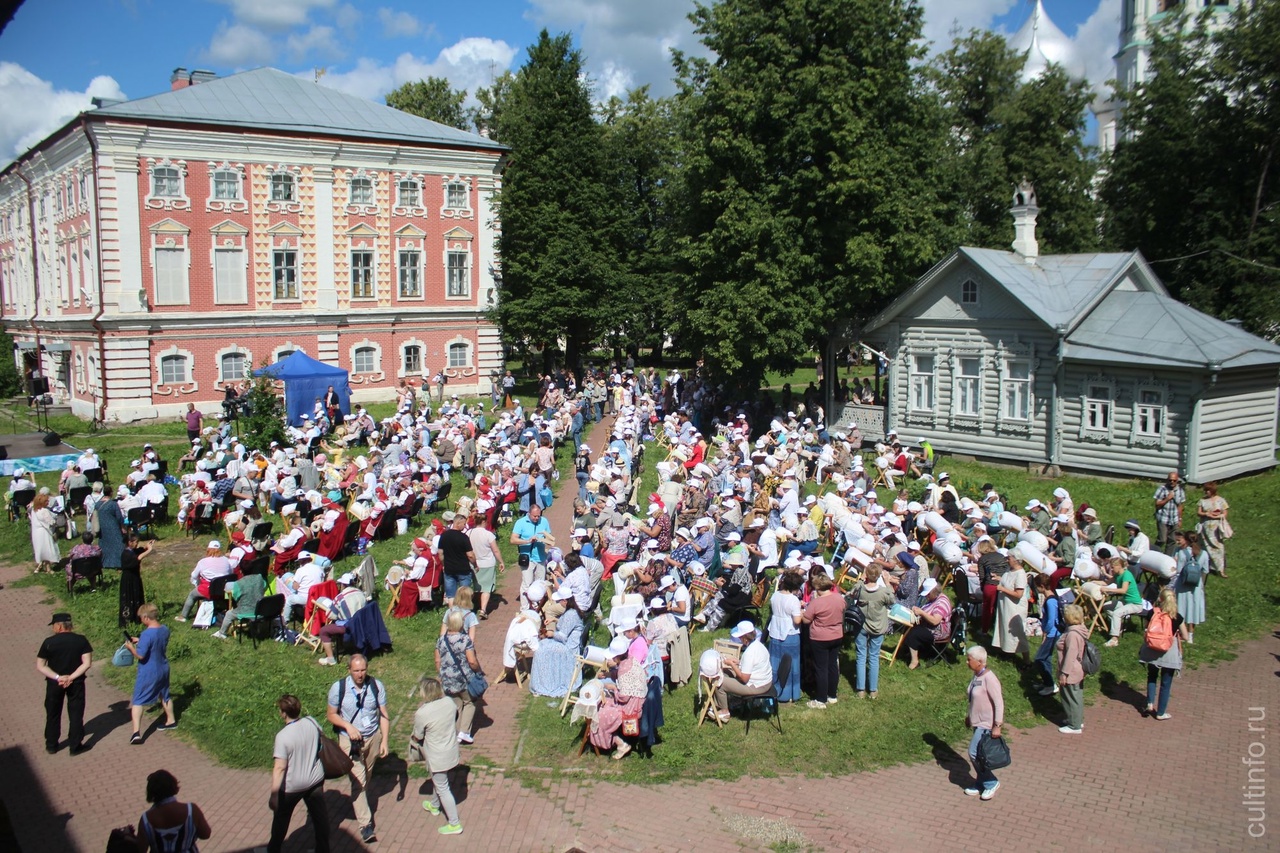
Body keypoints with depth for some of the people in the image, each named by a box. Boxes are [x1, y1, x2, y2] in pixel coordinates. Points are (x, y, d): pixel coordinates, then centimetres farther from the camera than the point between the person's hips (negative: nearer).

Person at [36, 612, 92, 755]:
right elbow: (87, 663, -13)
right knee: (76, 714, 9)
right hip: (76, 683, 0)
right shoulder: (81, 640, -8)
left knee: (53, 714, 17)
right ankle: (75, 746, 11)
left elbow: (40, 666, -10)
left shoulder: (49, 642, -10)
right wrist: (71, 677, -12)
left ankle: (51, 745, 27)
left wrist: (57, 677, -13)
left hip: (54, 683, 0)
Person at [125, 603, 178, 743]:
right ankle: (171, 721, 40)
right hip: (163, 669, 7)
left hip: (148, 673, -7)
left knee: (137, 702, 1)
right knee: (165, 696, 25)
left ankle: (136, 733, -6)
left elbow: (140, 655, -24)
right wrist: (140, 641, 13)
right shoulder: (165, 629, -2)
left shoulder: (147, 634, -26)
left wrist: (131, 647, -7)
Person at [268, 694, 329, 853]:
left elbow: (279, 768, -27)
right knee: (319, 816, 17)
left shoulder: (283, 736, -26)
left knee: (281, 818, 20)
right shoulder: (311, 723, -11)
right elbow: (320, 742, 9)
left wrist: (274, 794, -22)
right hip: (316, 780, 4)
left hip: (292, 786, -4)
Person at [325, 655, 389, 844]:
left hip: (373, 737, 2)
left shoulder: (376, 686, -13)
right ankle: (365, 825, -4)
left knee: (367, 776, 21)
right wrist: (348, 726, -20)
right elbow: (331, 715, -4)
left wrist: (384, 741, -11)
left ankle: (360, 801, 48)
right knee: (358, 780, -8)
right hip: (350, 740, -2)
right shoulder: (338, 688, -16)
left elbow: (383, 715, -7)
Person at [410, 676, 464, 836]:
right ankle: (434, 805, 54)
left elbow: (417, 737, -13)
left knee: (443, 789, 9)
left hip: (437, 757, -7)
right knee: (438, 780, 30)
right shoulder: (449, 702, -12)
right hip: (451, 751, 7)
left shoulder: (422, 713, -28)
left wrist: (412, 739, 10)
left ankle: (454, 824, 19)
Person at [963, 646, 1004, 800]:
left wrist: (997, 726, -22)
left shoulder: (989, 678, -23)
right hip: (978, 722, 9)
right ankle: (982, 784, 28)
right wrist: (969, 716, 21)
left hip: (987, 724, -9)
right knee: (977, 754, 14)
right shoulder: (976, 676, 4)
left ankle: (991, 783, 6)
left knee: (974, 753, -10)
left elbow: (999, 703, -22)